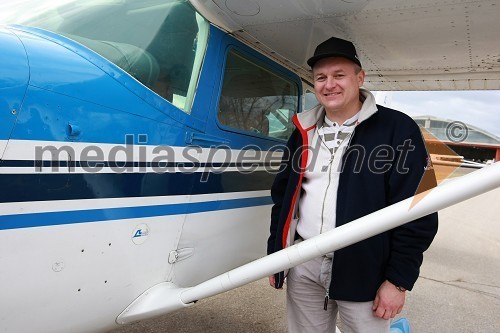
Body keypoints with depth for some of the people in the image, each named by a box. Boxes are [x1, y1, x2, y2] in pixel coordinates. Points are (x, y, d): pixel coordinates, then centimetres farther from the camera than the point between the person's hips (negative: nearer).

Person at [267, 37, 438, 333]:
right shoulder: (304, 130, 8)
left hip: (363, 270, -4)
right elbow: (282, 196, 12)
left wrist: (399, 279, -11)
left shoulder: (398, 129, -7)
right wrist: (275, 255, 11)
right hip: (302, 264, 5)